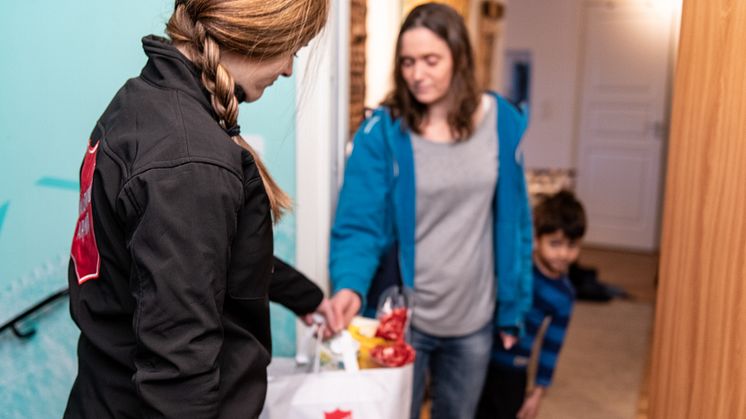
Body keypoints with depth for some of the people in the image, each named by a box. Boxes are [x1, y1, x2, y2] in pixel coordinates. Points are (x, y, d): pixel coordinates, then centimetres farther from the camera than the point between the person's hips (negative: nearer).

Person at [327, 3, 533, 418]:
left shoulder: (502, 122, -6)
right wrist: (350, 285, -35)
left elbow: (513, 221, 0)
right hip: (402, 318, -2)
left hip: (474, 320, 3)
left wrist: (513, 306, 2)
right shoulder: (382, 131, -14)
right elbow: (360, 224, -16)